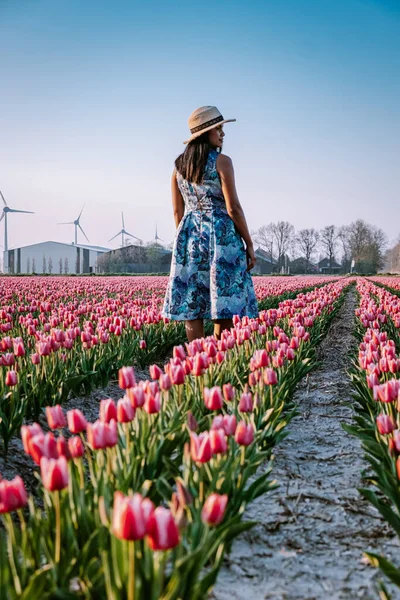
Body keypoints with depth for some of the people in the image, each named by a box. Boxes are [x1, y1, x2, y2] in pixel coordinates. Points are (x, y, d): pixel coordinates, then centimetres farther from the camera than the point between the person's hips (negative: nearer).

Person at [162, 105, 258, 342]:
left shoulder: (179, 165, 10)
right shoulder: (221, 161, -7)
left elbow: (178, 211, 12)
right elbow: (233, 208, -11)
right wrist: (249, 244, -5)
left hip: (190, 236, 6)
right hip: (221, 235, -6)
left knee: (192, 308, 4)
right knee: (225, 308, -1)